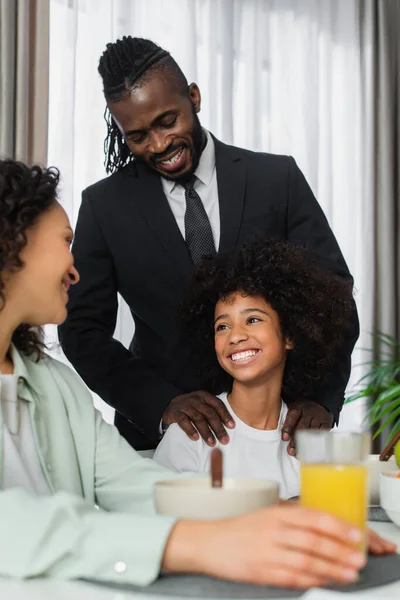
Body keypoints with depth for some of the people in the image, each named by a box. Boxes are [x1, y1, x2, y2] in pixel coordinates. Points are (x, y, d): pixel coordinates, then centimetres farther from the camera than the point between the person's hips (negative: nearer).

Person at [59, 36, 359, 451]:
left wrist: (321, 399, -16)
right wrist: (162, 405, -16)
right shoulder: (104, 205, 3)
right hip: (157, 431, 0)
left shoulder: (278, 179, 2)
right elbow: (82, 331, 1)